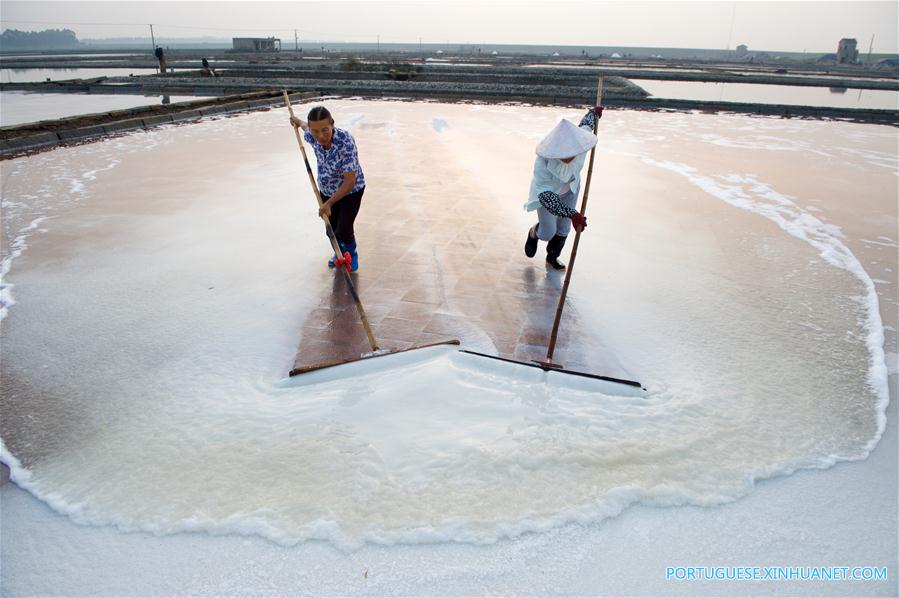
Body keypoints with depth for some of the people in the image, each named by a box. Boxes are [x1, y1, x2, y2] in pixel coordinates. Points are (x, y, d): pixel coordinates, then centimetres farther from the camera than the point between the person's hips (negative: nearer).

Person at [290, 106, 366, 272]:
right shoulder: (311, 136, -19)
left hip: (351, 190, -5)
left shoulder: (345, 141, -36)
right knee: (332, 229, 13)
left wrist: (329, 203, -29)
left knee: (343, 231, -10)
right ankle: (340, 254, 44)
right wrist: (298, 122, 31)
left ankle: (352, 255, 24)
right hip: (327, 190, 5)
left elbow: (350, 181, -33)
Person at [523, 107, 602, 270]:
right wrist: (572, 214, -52)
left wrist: (594, 111, 16)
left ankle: (552, 258, 44)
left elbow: (585, 124, -6)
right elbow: (546, 197, -43)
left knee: (563, 228, 16)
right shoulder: (543, 163, -43)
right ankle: (534, 233, 41)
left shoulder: (578, 140, -30)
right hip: (547, 192, -4)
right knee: (548, 233, 1)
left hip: (570, 189, 4)